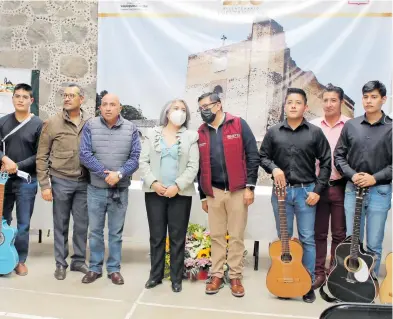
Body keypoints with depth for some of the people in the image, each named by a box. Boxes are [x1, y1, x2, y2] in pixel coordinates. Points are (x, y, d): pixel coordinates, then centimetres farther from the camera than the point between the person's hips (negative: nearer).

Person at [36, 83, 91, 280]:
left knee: (82, 224, 10)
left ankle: (79, 260, 27)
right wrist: (44, 185, -6)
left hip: (84, 182, 2)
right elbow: (41, 156, -2)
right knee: (61, 225, 9)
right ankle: (61, 263, 23)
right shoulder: (52, 123, -3)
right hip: (61, 181, -2)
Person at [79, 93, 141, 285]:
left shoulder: (131, 129, -1)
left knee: (116, 232, 10)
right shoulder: (90, 126, -2)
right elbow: (85, 155, -9)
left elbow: (135, 157, -4)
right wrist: (105, 173, -17)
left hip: (121, 189, 0)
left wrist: (119, 174, -18)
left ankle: (114, 269, 23)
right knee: (95, 231, 10)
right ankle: (95, 268, 24)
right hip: (96, 189, 0)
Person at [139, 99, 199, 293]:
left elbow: (193, 167, -3)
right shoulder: (152, 134, 8)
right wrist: (153, 182, -11)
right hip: (155, 192, 1)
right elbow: (143, 162, 3)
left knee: (177, 237, 5)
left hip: (181, 194, -1)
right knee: (156, 236, 8)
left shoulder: (191, 137, 4)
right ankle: (155, 275, 22)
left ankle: (176, 278, 16)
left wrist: (177, 186, -14)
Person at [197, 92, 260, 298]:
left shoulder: (239, 125, -3)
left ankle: (235, 277, 17)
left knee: (236, 236, 6)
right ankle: (216, 275, 21)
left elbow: (252, 156, -6)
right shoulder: (201, 133, 8)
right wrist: (203, 196, 11)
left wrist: (250, 186, -11)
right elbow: (200, 166, 11)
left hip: (237, 190, -3)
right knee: (216, 236, 10)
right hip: (214, 191, 3)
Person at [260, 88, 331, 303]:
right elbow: (262, 156, 9)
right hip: (281, 191, 2)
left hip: (306, 191, -1)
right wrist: (273, 168, -12)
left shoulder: (315, 132, 0)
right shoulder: (273, 132, 3)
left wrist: (318, 190, -5)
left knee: (307, 239, 4)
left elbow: (326, 162, 1)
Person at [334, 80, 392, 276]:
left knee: (374, 245, 7)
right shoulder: (351, 125, 4)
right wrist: (352, 175, -8)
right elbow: (338, 156, 6)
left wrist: (375, 178, -14)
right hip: (352, 189, 2)